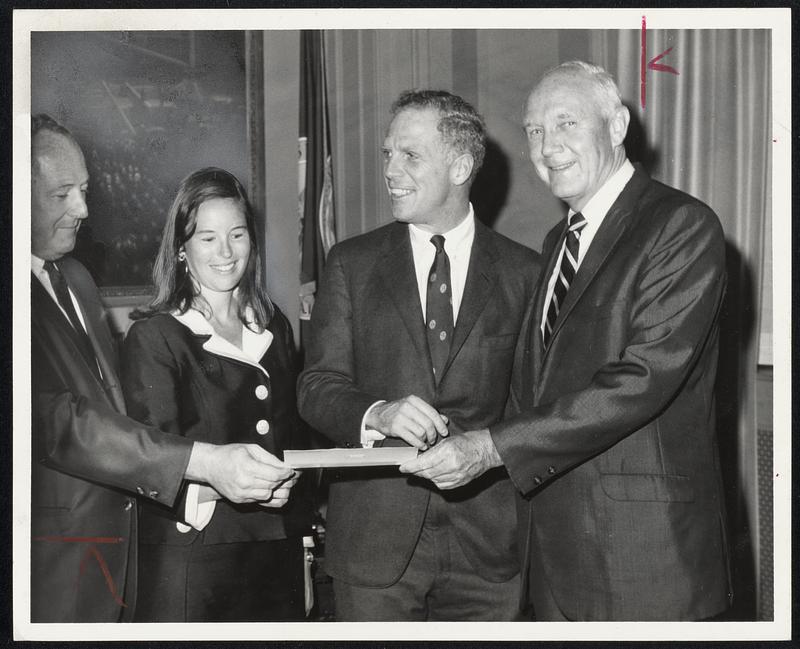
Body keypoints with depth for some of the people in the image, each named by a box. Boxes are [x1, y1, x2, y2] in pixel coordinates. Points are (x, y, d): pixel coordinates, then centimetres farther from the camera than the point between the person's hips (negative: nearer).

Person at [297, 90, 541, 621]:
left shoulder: (524, 272, 4)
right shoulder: (352, 263, 6)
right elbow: (317, 388, 1)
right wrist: (377, 414, -19)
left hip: (487, 535, 0)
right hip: (375, 535, 0)